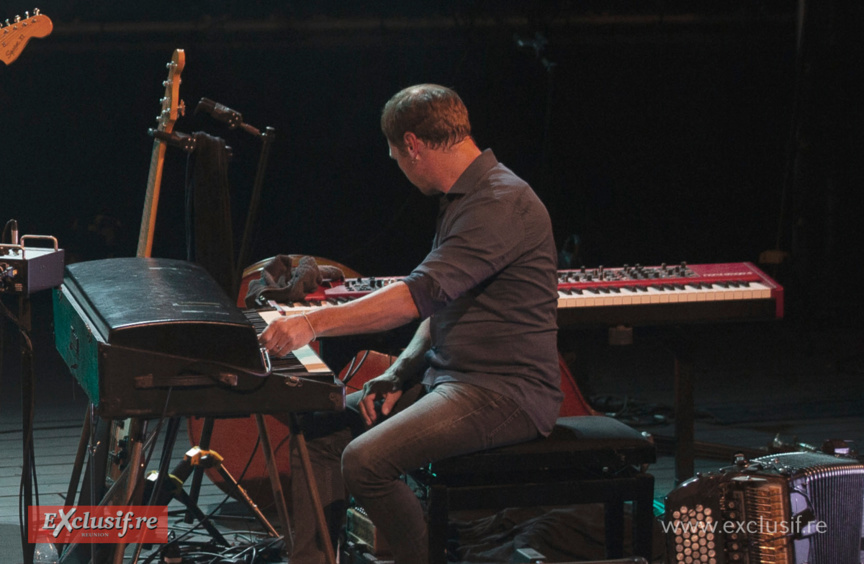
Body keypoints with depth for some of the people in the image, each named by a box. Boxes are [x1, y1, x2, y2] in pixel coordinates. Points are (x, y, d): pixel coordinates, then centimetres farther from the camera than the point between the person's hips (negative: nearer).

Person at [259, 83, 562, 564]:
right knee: (321, 429, 3)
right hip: (444, 379, 10)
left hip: (504, 396, -10)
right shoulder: (463, 198, 17)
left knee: (367, 460, -25)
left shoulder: (502, 202, -18)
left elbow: (421, 295, -27)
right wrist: (396, 377, 7)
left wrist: (315, 323, -26)